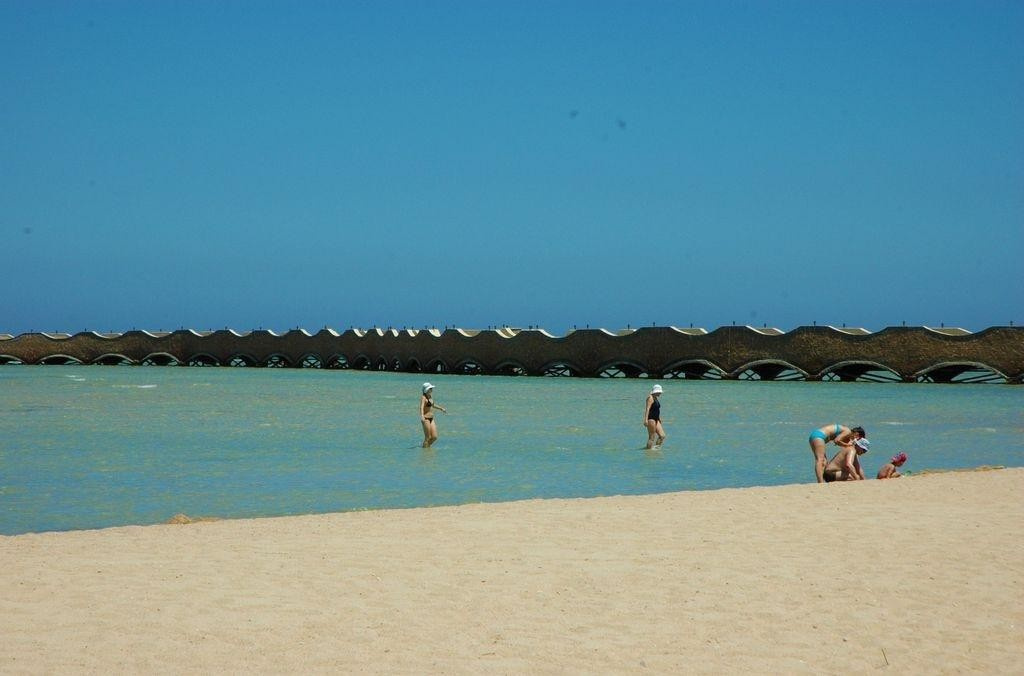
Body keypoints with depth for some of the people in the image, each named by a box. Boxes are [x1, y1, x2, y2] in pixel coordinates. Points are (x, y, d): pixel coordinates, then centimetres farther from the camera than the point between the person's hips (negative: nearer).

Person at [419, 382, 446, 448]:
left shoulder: (430, 397, 12)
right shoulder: (423, 398, -14)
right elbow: (421, 407, -29)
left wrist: (441, 408, 43)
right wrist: (422, 416, -46)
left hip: (431, 419, 8)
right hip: (426, 419, -8)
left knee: (434, 437, 5)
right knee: (428, 437, -3)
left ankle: (427, 446, 23)